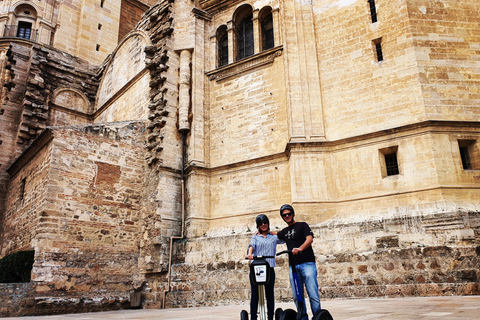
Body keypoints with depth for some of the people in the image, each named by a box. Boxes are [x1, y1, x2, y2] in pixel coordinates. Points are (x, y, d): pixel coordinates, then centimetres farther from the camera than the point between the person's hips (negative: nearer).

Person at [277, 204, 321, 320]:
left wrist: (300, 249, -28)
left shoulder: (302, 225, 7)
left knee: (313, 295, -10)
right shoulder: (284, 231, 21)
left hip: (307, 263, -5)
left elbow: (310, 239, -10)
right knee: (297, 297, 3)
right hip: (293, 266, 5)